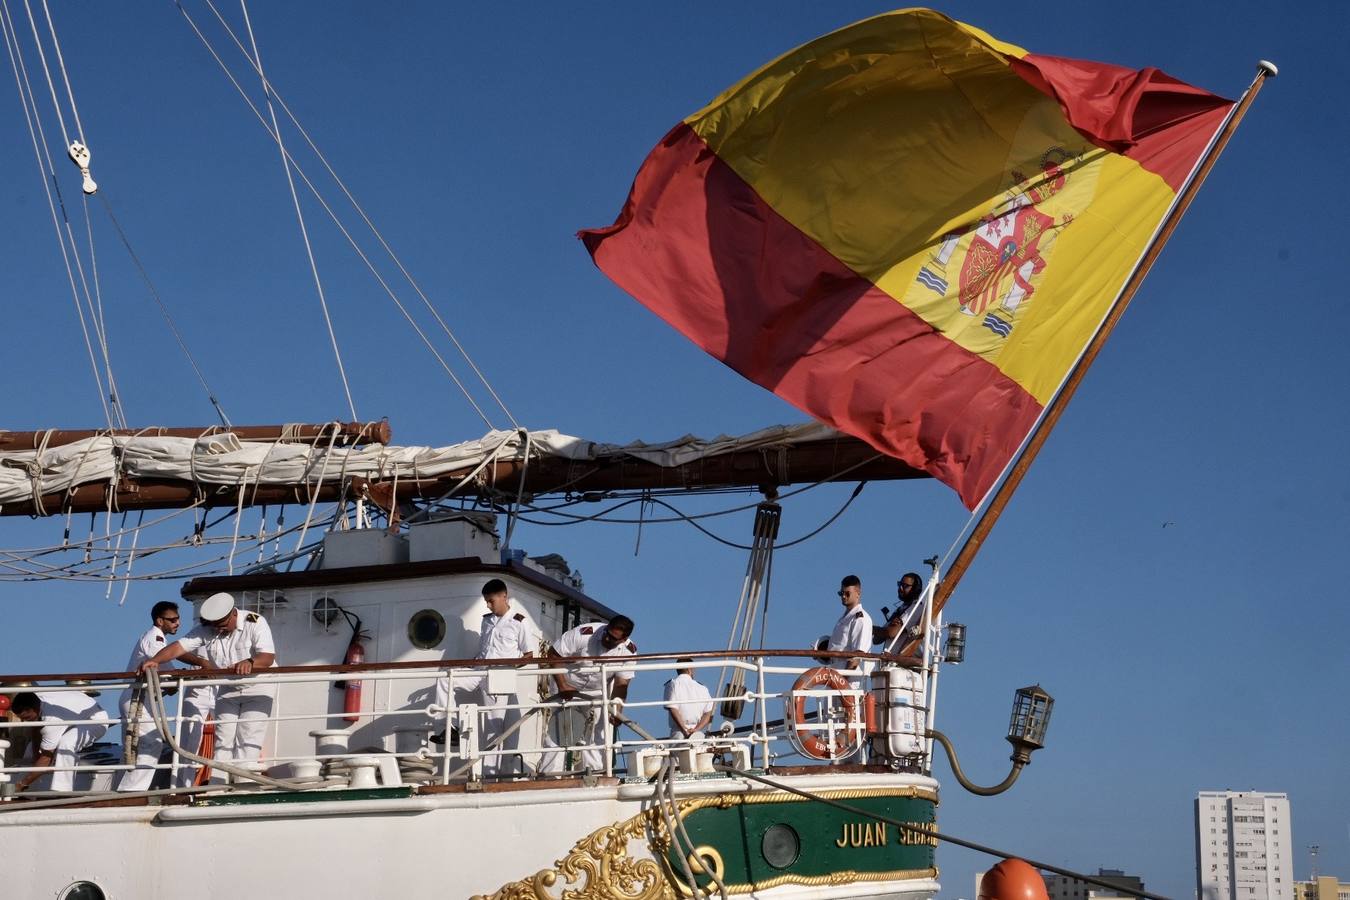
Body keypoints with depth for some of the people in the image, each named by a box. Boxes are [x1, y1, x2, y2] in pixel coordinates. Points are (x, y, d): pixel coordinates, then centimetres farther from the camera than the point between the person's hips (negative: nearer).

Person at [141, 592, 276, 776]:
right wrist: (154, 661, -36)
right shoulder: (206, 630, -9)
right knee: (223, 740, -1)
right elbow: (179, 646, -18)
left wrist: (249, 662, -51)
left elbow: (268, 657, -29)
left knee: (248, 740, -12)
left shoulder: (255, 623, -19)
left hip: (257, 687, -4)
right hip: (227, 689, 4)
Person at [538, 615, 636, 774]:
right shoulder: (583, 634, -30)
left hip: (599, 691, 3)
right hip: (568, 687, -2)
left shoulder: (628, 651, -19)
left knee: (599, 730, -4)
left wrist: (616, 710, -35)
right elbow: (553, 655, -22)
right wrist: (562, 686, -28)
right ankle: (549, 774, -4)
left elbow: (621, 684, -19)